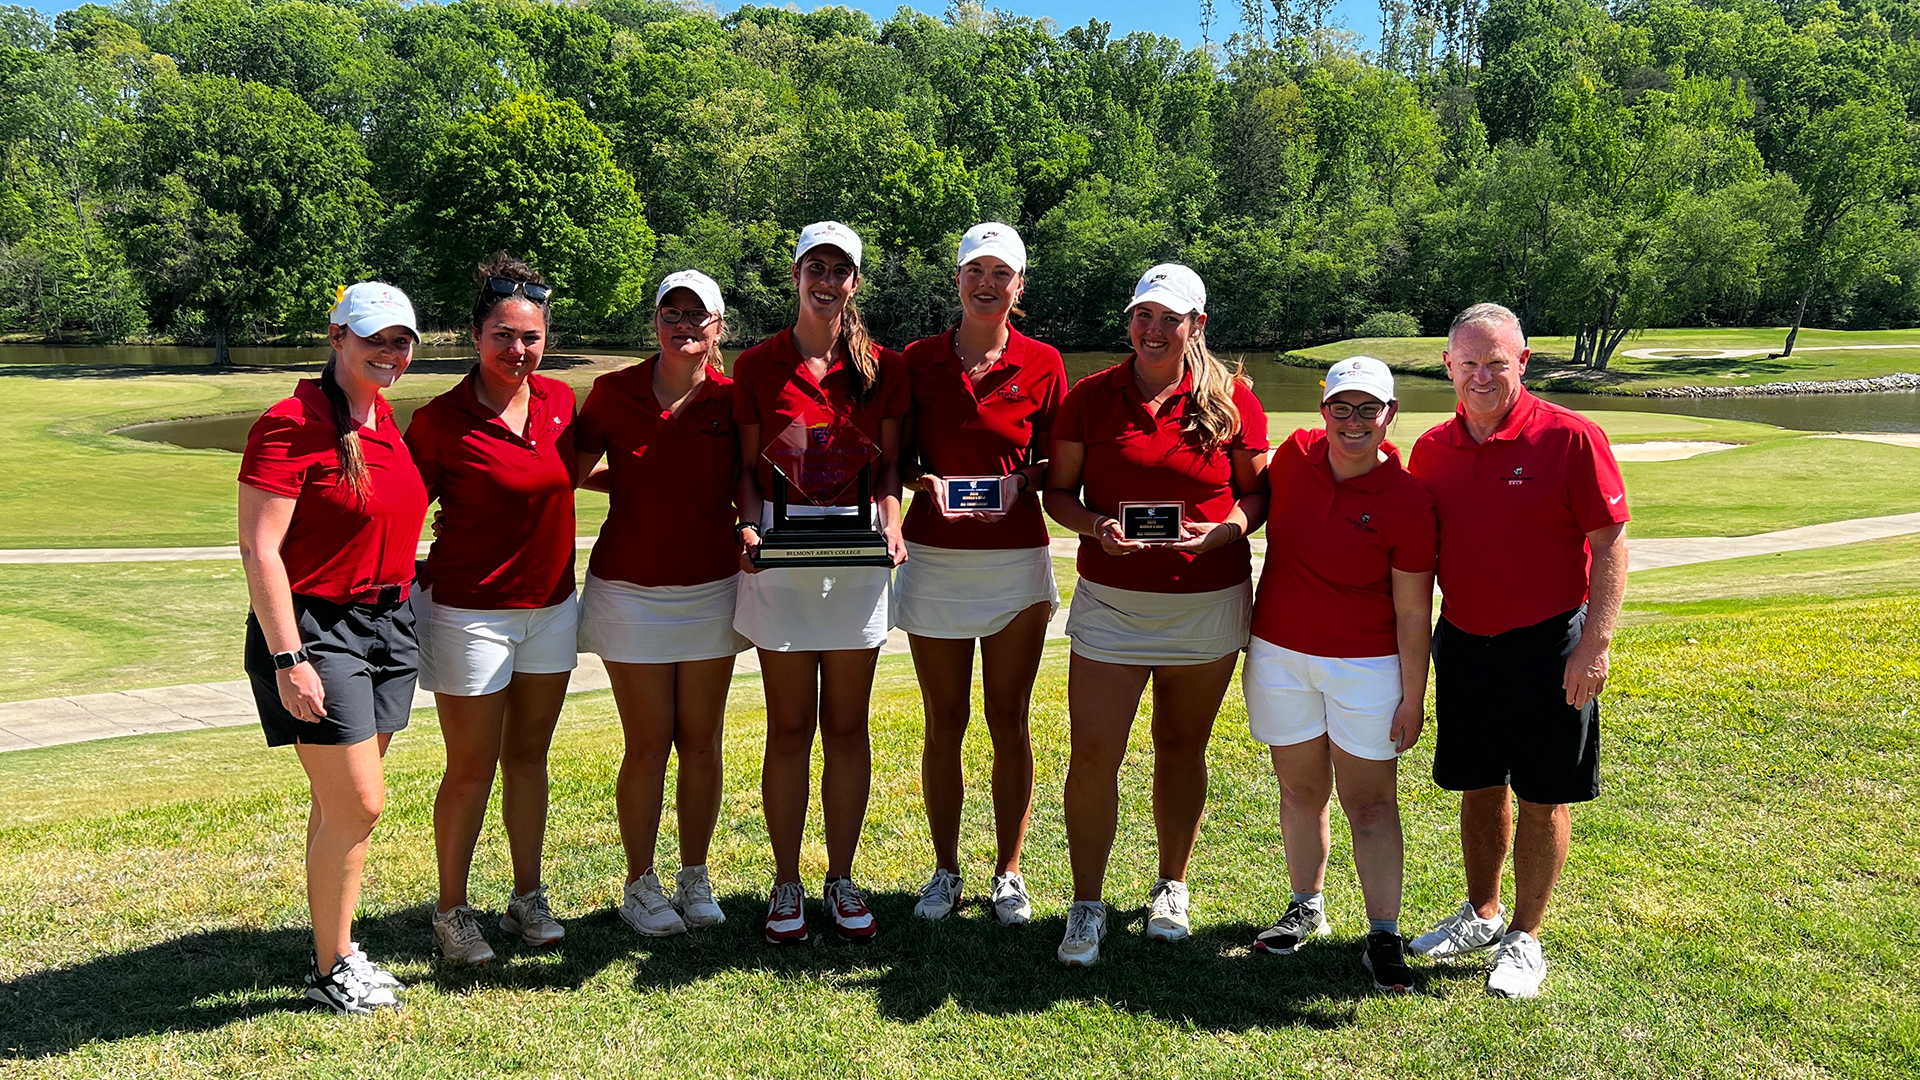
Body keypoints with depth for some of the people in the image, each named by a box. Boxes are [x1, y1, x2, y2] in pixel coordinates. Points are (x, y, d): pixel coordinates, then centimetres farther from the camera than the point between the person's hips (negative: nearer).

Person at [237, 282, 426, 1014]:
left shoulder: (385, 418, 9)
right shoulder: (290, 425, -15)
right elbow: (259, 549, -17)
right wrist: (288, 661, -20)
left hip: (388, 623, 7)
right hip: (315, 628, -7)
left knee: (342, 802, 15)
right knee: (358, 804, -5)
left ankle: (333, 948, 27)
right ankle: (331, 968, 13)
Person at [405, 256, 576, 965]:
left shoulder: (559, 400, 2)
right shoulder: (440, 420, -13)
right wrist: (412, 575, -19)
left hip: (551, 606, 5)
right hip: (470, 612, -5)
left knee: (528, 755, 15)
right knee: (472, 769, 4)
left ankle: (528, 900, 28)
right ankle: (451, 911, 21)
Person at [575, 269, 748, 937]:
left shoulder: (732, 398, -1)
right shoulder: (613, 392, -2)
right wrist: (637, 480, -3)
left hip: (711, 590, 1)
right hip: (631, 592, -1)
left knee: (702, 742, 8)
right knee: (648, 745, 2)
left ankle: (694, 880, 24)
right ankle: (641, 886, 19)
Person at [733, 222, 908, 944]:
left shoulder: (883, 367, 6)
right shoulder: (757, 365, 4)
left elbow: (890, 462, 9)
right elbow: (747, 468, 6)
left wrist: (891, 523, -9)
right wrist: (750, 525, -12)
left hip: (858, 554, 1)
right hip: (780, 552, -1)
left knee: (847, 726, 7)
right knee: (790, 728, 4)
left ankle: (842, 879, 21)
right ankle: (787, 883, 18)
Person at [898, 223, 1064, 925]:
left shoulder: (1042, 364, 1)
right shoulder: (917, 361, 4)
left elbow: (1055, 465, 6)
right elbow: (897, 460, 8)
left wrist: (1022, 480, -13)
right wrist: (924, 483, -12)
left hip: (1015, 558, -1)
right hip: (934, 557, 1)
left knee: (1009, 721, 6)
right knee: (945, 721, 8)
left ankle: (1009, 873, 20)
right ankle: (945, 871, 22)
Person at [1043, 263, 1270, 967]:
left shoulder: (1232, 400, 0)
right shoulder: (1089, 397, 1)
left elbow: (1260, 490, 6)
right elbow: (1058, 490, 5)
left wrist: (1220, 531, -14)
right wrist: (1095, 526, -15)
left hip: (1207, 602, 0)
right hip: (1111, 601, 0)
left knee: (1181, 748, 13)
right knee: (1092, 755, -4)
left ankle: (1171, 888, 32)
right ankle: (1087, 905, 13)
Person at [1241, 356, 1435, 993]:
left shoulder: (1408, 504, -14)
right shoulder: (1295, 454, -4)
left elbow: (1413, 613, -10)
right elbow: (1259, 514, 16)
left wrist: (1413, 699, -8)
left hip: (1367, 665, -4)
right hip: (1278, 653, 4)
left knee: (1370, 800, 1)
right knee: (1300, 789, 13)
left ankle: (1383, 936, 9)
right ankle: (1307, 907, 29)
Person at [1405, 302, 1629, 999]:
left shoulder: (1570, 438, -11)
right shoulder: (1431, 450, 3)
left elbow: (1610, 540, -10)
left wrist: (1596, 642, -16)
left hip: (1547, 646, -4)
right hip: (1462, 641, 4)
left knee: (1542, 796, 5)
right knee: (1479, 787, 15)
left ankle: (1525, 938, 19)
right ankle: (1481, 914, 33)